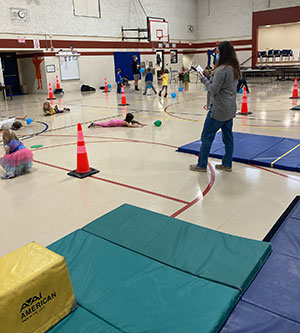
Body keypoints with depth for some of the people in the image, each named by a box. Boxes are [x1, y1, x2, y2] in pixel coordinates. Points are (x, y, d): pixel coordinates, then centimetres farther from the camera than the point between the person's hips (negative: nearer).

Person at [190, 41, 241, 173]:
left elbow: (214, 89, -18)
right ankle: (227, 164, 20)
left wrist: (204, 79, -6)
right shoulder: (234, 68, 11)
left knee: (206, 137, 0)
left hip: (219, 109, -9)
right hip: (230, 109, 9)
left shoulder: (222, 69, -18)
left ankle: (201, 165, 7)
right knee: (228, 136, 12)